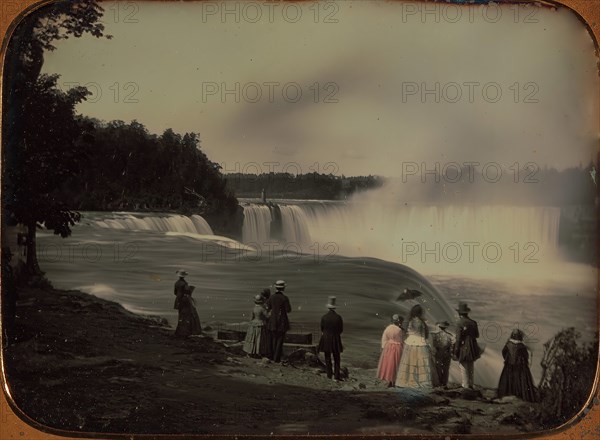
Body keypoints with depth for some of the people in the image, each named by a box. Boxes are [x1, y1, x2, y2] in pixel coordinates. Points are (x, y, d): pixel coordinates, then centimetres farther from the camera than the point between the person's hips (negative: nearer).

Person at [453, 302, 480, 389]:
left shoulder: (459, 323, -17)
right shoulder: (473, 322, 0)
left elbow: (458, 339, -17)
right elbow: (477, 335, 10)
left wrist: (455, 352, -11)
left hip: (463, 349, -6)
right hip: (472, 349, 6)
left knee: (464, 369, 3)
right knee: (471, 368, 18)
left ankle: (465, 387, 8)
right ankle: (470, 385, 30)